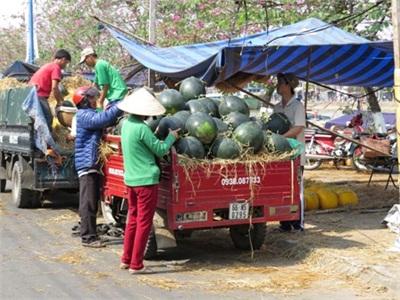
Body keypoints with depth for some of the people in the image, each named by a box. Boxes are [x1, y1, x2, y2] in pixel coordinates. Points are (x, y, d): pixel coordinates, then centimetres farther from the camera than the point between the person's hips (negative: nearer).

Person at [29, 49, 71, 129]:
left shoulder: (48, 66, 25)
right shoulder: (56, 67, -4)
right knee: (48, 118, -7)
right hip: (39, 95, -10)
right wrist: (59, 102, -1)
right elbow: (54, 88, -13)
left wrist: (62, 101, 25)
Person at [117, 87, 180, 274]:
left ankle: (126, 259, 27)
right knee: (144, 222, 1)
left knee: (133, 218, 19)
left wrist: (156, 135, 6)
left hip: (130, 179, 8)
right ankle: (136, 264, 5)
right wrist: (171, 137, 3)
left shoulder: (126, 124, 6)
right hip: (146, 180, -8)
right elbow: (161, 150, -11)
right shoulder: (142, 128, -19)